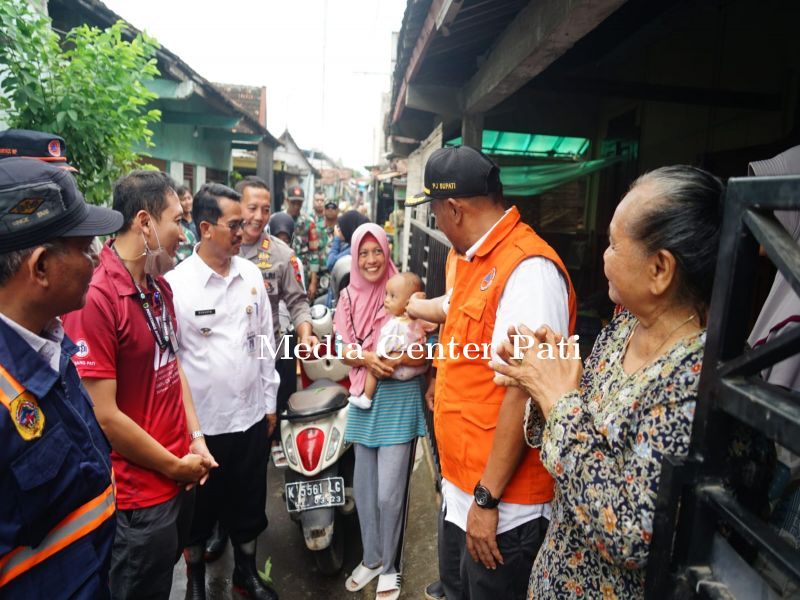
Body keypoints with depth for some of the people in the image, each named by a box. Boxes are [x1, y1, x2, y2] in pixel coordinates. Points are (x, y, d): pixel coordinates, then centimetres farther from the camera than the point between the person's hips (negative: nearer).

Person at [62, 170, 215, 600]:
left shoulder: (160, 287, 4)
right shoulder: (94, 298, -24)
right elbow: (104, 416, -23)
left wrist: (195, 439, 2)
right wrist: (175, 466, -12)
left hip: (181, 479, 8)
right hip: (140, 495, -7)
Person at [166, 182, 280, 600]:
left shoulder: (252, 274, 0)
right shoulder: (175, 283, -15)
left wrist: (270, 401, 9)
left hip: (251, 415, 4)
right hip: (201, 421, -4)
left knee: (248, 503, 21)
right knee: (199, 510, 18)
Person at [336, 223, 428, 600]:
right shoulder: (349, 296, 6)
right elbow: (344, 349, 2)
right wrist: (367, 358, -18)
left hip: (400, 398, -5)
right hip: (364, 398, 5)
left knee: (389, 492, 1)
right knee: (363, 487, 15)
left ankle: (389, 566, 25)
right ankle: (371, 558, 36)